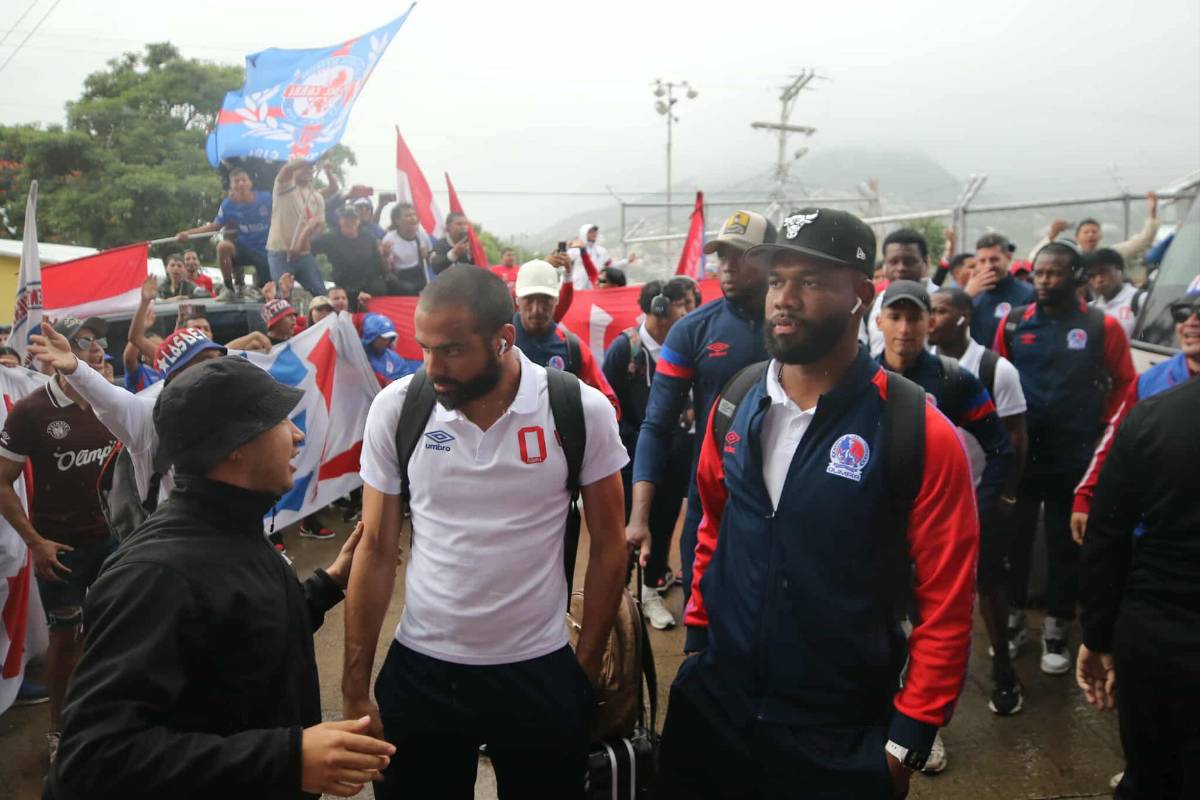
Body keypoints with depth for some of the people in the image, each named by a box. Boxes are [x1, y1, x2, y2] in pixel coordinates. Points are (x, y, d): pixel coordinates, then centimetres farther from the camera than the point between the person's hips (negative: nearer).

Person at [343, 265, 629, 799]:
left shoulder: (582, 411, -12)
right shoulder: (396, 408, -8)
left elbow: (607, 545, -2)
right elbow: (376, 551, -1)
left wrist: (587, 667, 1)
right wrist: (355, 689, 0)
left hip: (541, 672, -1)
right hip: (419, 669, 1)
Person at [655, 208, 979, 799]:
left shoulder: (919, 432, -16)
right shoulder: (736, 403, -2)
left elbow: (946, 603, -11)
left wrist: (907, 739, -9)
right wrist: (696, 637, 11)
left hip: (840, 740, -4)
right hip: (710, 705, 4)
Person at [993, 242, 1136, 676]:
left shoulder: (1101, 326, -5)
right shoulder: (1013, 323, 0)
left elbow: (1125, 384, 2)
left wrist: (1104, 429, -4)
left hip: (1073, 458, -1)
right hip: (1017, 454, 2)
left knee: (1065, 545, 9)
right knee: (1011, 539, 10)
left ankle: (1055, 632, 22)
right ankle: (1012, 620, 27)